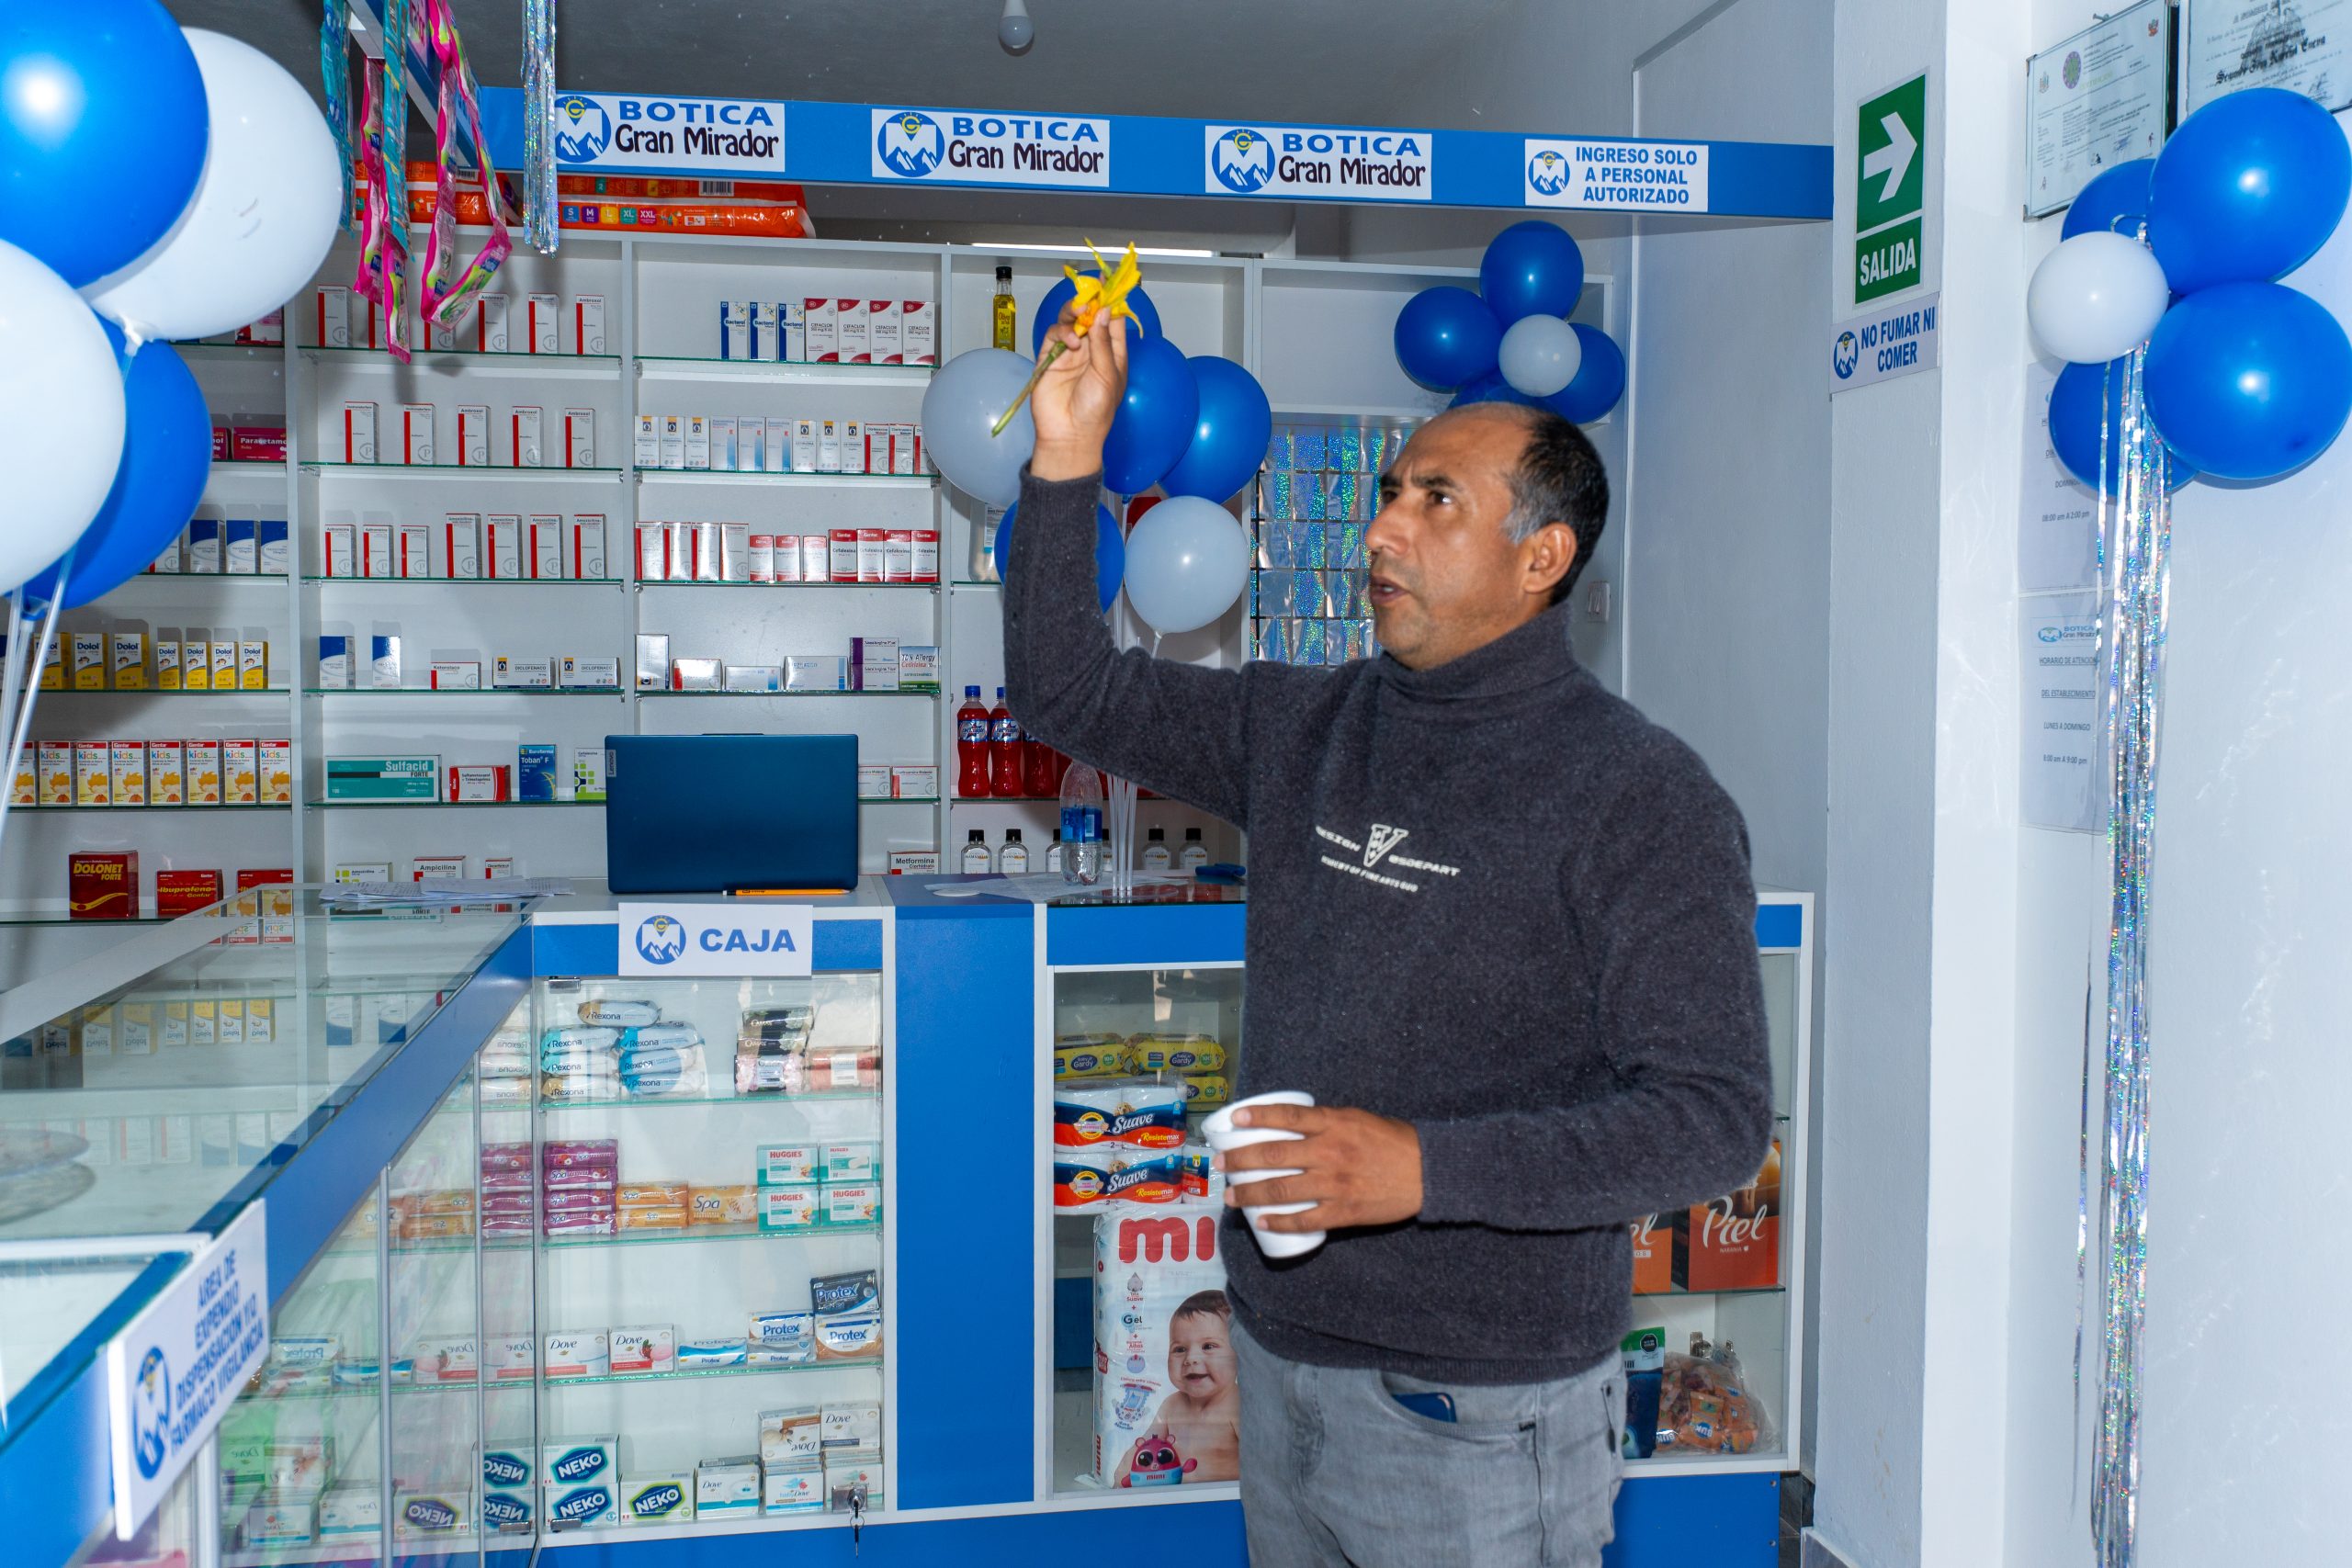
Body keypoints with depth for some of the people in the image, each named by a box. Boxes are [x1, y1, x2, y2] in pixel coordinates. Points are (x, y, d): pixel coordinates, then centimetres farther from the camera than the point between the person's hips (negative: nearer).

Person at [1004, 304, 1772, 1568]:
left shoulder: (1643, 798, -13)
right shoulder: (1303, 729, 5)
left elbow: (1715, 1115, -18)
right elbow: (1067, 692, 9)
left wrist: (1425, 1168, -27)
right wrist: (1067, 463, -2)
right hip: (1278, 1350, 6)